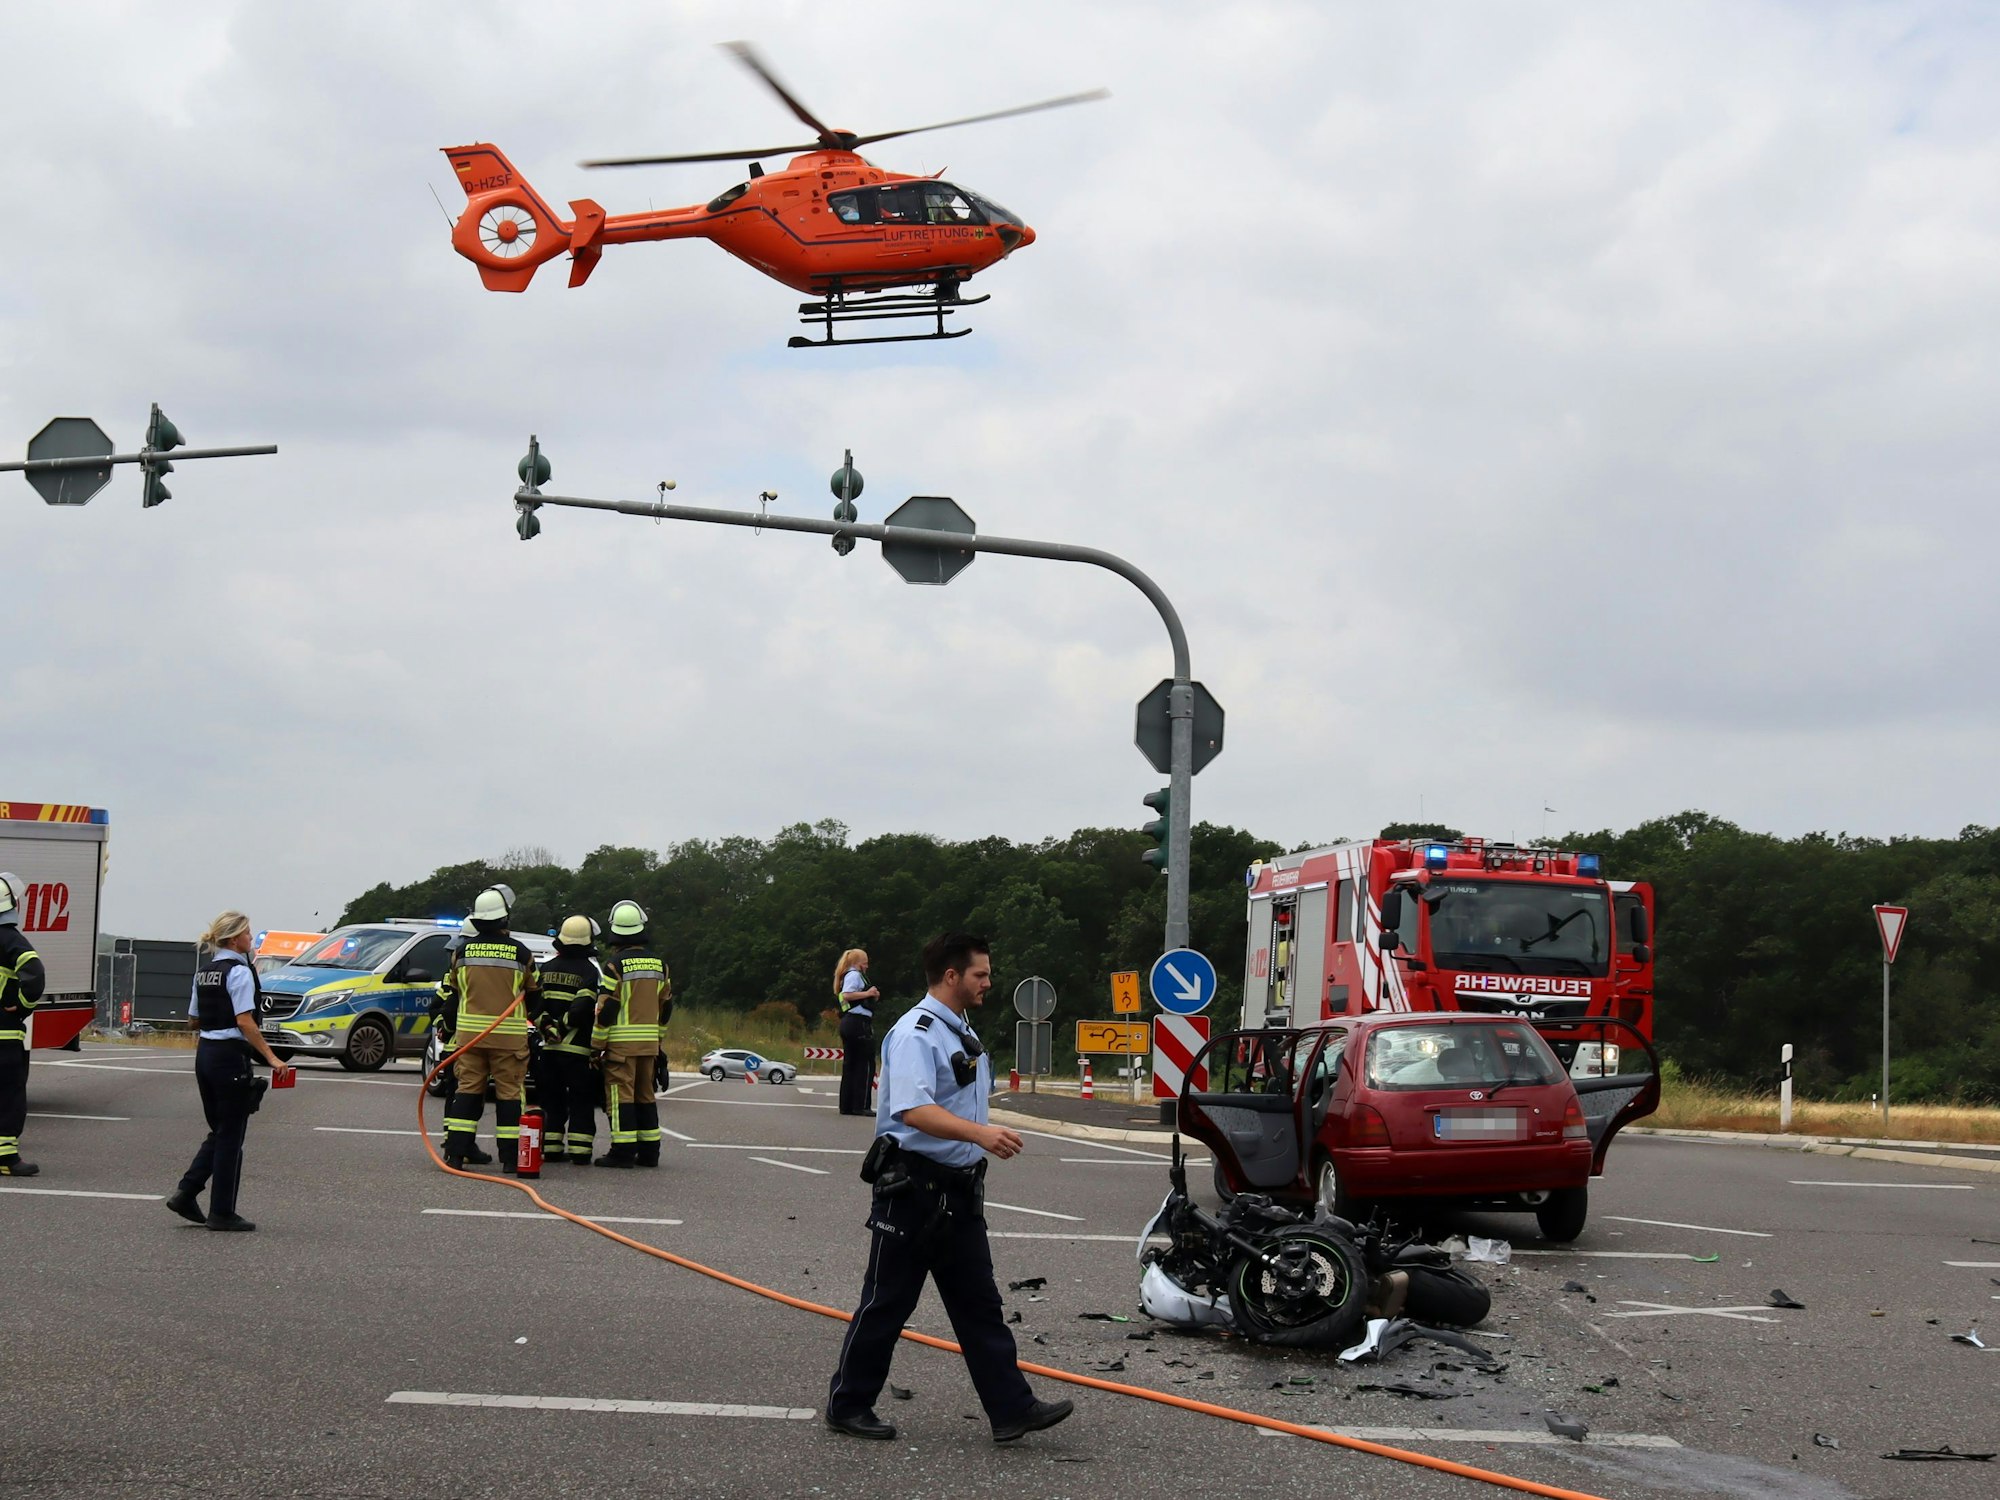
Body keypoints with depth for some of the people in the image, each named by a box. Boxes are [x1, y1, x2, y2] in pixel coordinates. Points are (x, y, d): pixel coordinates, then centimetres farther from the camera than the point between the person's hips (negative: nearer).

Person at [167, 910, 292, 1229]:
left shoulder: (204, 971, 13)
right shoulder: (239, 972, -13)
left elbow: (193, 1019, 19)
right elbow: (245, 1022, -21)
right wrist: (271, 1057, -21)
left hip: (205, 1054, 8)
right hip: (230, 1056, -8)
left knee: (219, 1133, 17)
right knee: (230, 1137, 0)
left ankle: (186, 1193, 7)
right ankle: (222, 1212, 4)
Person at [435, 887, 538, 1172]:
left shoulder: (463, 951, 4)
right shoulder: (520, 952, -3)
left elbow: (448, 995, 12)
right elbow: (535, 995, 8)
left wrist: (451, 1026, 26)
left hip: (469, 1032, 3)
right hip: (509, 1036, -3)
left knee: (467, 1088, 7)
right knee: (509, 1092, 2)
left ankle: (456, 1151, 1)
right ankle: (510, 1156, 1)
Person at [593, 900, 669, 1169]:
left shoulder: (615, 963, -10)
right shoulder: (658, 963, 10)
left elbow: (607, 1007, -12)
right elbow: (665, 1005, 15)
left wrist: (597, 1044, -6)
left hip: (621, 1042, -6)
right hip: (649, 1042, 6)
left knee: (620, 1094, -4)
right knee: (645, 1094, 12)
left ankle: (623, 1150, -8)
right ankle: (649, 1151, 14)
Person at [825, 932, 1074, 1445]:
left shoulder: (962, 1033, 16)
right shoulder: (916, 1034, -17)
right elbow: (914, 1111, -30)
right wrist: (979, 1133, -41)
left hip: (958, 1190, 9)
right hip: (914, 1187, -9)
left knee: (979, 1304, 7)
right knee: (887, 1303, 1)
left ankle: (1012, 1408, 7)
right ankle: (848, 1405, 13)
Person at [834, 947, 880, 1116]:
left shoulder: (846, 977, 24)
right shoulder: (854, 975, -6)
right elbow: (847, 995, -21)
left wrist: (872, 997, 13)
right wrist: (867, 993, -18)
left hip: (848, 1024, 10)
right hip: (858, 1022, -10)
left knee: (850, 1065, 9)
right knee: (866, 1064, -8)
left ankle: (847, 1105, 9)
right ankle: (861, 1105, -11)